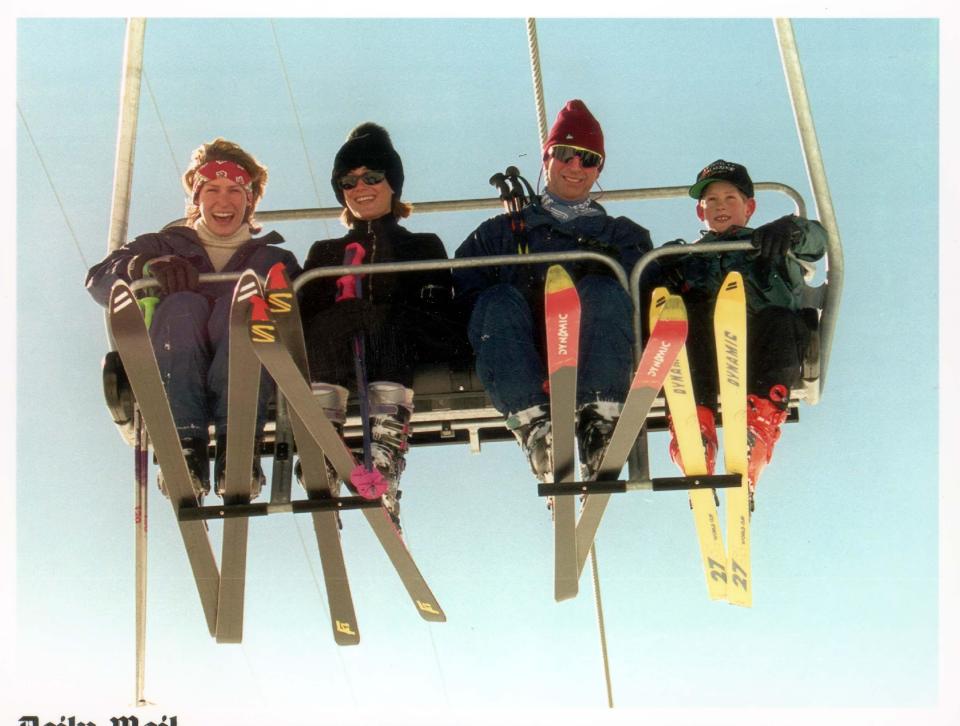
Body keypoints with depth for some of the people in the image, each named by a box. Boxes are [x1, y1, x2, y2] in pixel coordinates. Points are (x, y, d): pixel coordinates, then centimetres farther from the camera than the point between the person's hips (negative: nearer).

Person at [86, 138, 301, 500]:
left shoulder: (275, 259, 28)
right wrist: (148, 267, -13)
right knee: (183, 305, -28)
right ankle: (185, 442, -42)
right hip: (168, 383, 0)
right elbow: (99, 279, 8)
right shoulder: (164, 246, 27)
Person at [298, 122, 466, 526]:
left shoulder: (423, 246, 30)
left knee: (386, 321, -36)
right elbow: (304, 313, 15)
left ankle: (386, 454, -55)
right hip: (331, 358, 1)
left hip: (406, 351, -1)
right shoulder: (324, 252, 35)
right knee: (332, 321, -34)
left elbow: (443, 318, 10)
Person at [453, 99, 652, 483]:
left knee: (602, 290, -30)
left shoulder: (624, 235, 30)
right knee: (500, 301, -30)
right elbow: (464, 288, 13)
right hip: (521, 360, 0)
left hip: (591, 358, 0)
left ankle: (600, 421, -47)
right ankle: (533, 423, -48)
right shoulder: (504, 230, 30)